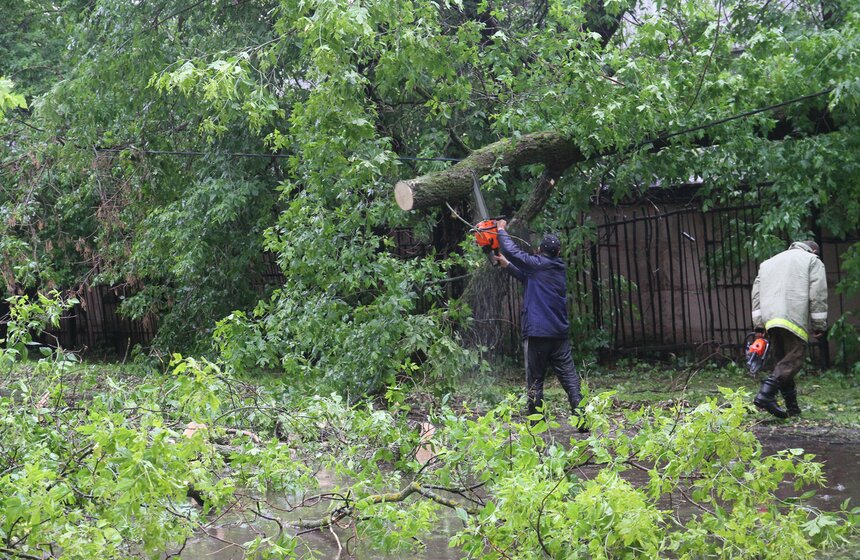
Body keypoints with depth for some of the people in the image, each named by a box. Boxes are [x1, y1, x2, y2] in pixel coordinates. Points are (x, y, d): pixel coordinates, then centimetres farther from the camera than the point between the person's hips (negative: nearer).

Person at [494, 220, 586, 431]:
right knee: (569, 377, 4)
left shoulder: (539, 264, -7)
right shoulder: (560, 268, 14)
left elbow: (512, 251, -3)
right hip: (560, 334, 6)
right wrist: (505, 264, 31)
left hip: (537, 333, -6)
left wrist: (502, 230, 14)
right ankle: (582, 420, -2)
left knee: (535, 380, 2)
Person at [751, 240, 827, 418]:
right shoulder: (813, 261, 15)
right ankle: (766, 394, -28)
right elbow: (818, 295, 3)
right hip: (794, 319, -6)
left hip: (770, 318, 6)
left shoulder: (768, 263, 30)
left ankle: (792, 407, 11)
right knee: (793, 360, -9)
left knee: (783, 361, 12)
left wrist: (758, 324, 15)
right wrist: (819, 326, 3)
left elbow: (757, 293, 19)